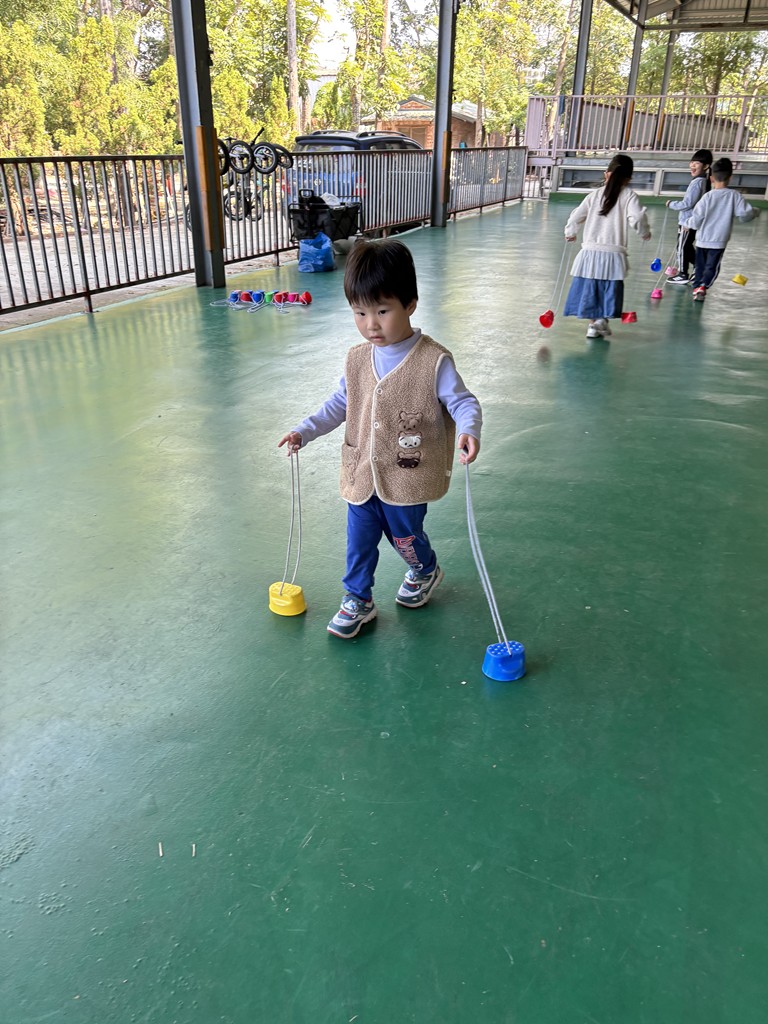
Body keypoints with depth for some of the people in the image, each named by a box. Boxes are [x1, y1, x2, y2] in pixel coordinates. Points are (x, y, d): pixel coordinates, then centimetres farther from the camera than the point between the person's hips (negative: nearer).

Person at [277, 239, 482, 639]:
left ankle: (425, 572, 48)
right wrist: (305, 430, 4)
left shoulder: (433, 361, -16)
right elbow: (339, 404, 12)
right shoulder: (357, 359, 0)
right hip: (362, 475, 4)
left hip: (408, 476, -4)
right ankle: (357, 599, 32)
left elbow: (462, 401, -12)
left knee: (405, 536, 16)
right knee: (359, 541, 12)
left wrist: (468, 430, -33)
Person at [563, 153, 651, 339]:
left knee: (590, 288, 14)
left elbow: (576, 216, 7)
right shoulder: (629, 195, -2)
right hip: (613, 253, -2)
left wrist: (570, 233, 27)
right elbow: (637, 218, -16)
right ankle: (602, 320, -8)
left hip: (590, 251, 3)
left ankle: (593, 323, 18)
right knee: (609, 289, 8)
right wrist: (645, 233, 4)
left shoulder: (595, 194, 6)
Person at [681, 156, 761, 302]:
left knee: (699, 265, 16)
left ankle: (697, 287, 21)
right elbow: (745, 214, -7)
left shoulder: (707, 197, -8)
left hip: (703, 239, 1)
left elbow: (696, 220, -10)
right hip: (719, 241, -1)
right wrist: (755, 212, 14)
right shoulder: (735, 195, -8)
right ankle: (703, 286, -18)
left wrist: (687, 223, 11)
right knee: (712, 267, 3)